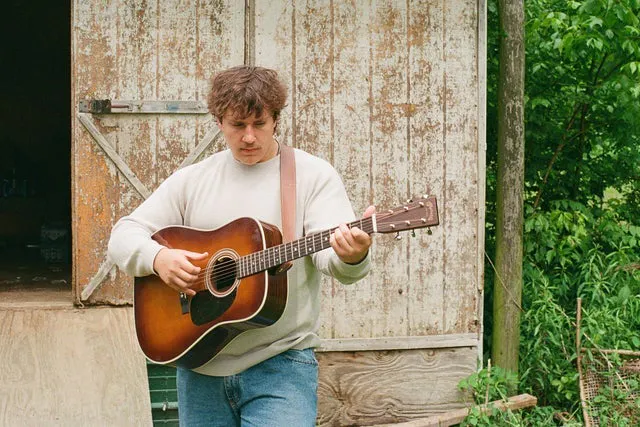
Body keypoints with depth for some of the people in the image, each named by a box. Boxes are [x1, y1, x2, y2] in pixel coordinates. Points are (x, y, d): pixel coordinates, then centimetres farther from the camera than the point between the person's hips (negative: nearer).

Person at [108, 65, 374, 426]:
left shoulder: (313, 176, 0)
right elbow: (124, 235, 9)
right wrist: (159, 257, -13)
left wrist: (351, 256, -37)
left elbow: (329, 253, -13)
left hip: (280, 366, -4)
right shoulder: (192, 180, 10)